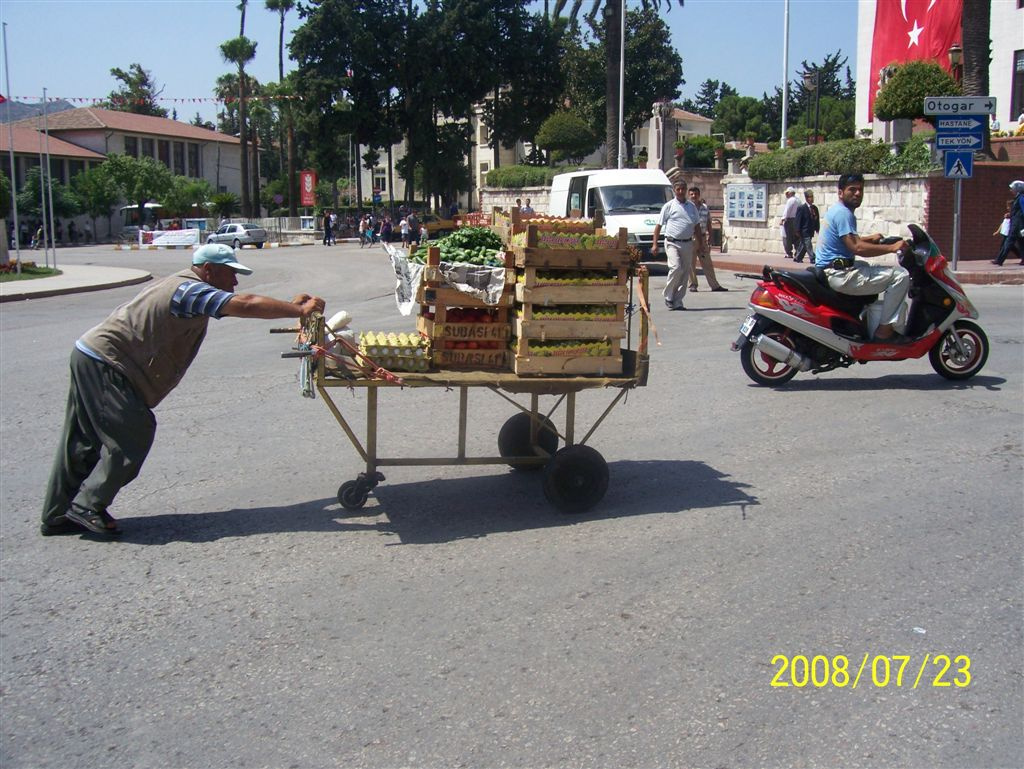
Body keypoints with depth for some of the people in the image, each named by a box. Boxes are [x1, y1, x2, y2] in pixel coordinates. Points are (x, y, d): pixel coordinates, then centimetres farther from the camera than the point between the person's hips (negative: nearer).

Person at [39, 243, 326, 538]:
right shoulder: (190, 290, -18)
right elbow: (245, 305, -27)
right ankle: (88, 506, 0)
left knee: (85, 442, 14)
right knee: (132, 436, -9)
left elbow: (242, 304, 13)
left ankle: (58, 516, 22)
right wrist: (299, 310, -23)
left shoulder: (185, 287, 14)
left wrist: (291, 306, 5)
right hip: (104, 364, -10)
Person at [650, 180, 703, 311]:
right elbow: (658, 225, 1)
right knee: (676, 268, -21)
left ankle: (677, 302, 11)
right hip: (672, 242, -5)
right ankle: (668, 296, -4)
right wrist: (654, 244, -6)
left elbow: (697, 225, 22)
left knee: (685, 272, 3)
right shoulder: (669, 206, 2)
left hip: (687, 243, 5)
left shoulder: (691, 207, 14)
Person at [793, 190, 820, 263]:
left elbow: (817, 219, 13)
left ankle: (798, 258, 22)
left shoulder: (815, 208, 8)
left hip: (811, 231, 7)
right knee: (808, 245, -7)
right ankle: (813, 259, -7)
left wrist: (817, 229, 6)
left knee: (803, 245, 13)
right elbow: (798, 220, -11)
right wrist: (798, 231, -13)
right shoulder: (801, 208, -10)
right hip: (804, 231, -6)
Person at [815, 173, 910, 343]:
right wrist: (892, 247, -20)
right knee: (900, 275, -14)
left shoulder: (836, 210, 18)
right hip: (840, 274, -11)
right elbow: (857, 248, -26)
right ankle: (884, 331, -12)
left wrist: (869, 238, 24)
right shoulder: (843, 213, -15)